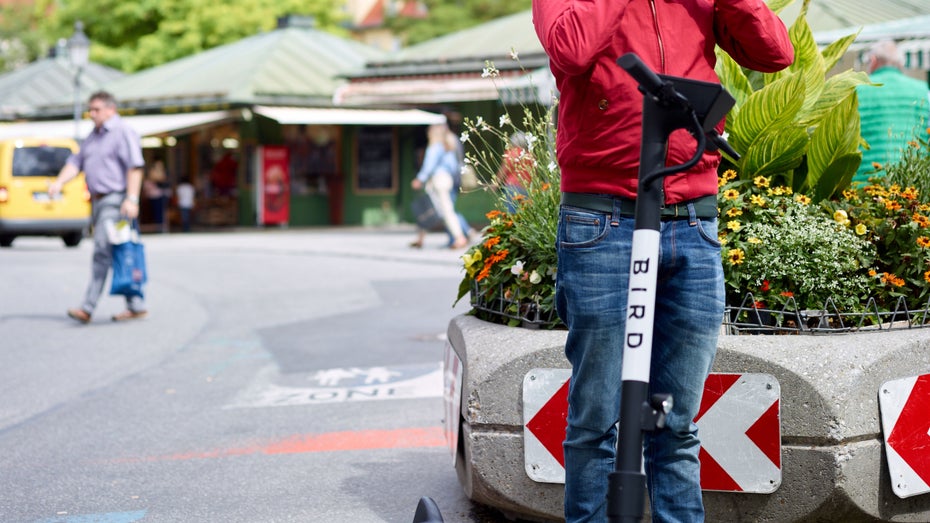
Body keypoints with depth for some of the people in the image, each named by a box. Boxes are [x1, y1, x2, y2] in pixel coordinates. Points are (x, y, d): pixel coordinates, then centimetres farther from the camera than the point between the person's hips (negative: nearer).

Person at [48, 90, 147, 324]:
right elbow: (76, 162, 16)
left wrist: (132, 199, -23)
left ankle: (88, 307, -18)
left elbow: (135, 166, -15)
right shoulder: (92, 137, 20)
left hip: (115, 201, -9)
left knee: (103, 251, -14)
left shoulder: (123, 133, -7)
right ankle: (136, 306, 13)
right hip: (98, 200, 9)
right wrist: (59, 182, -2)